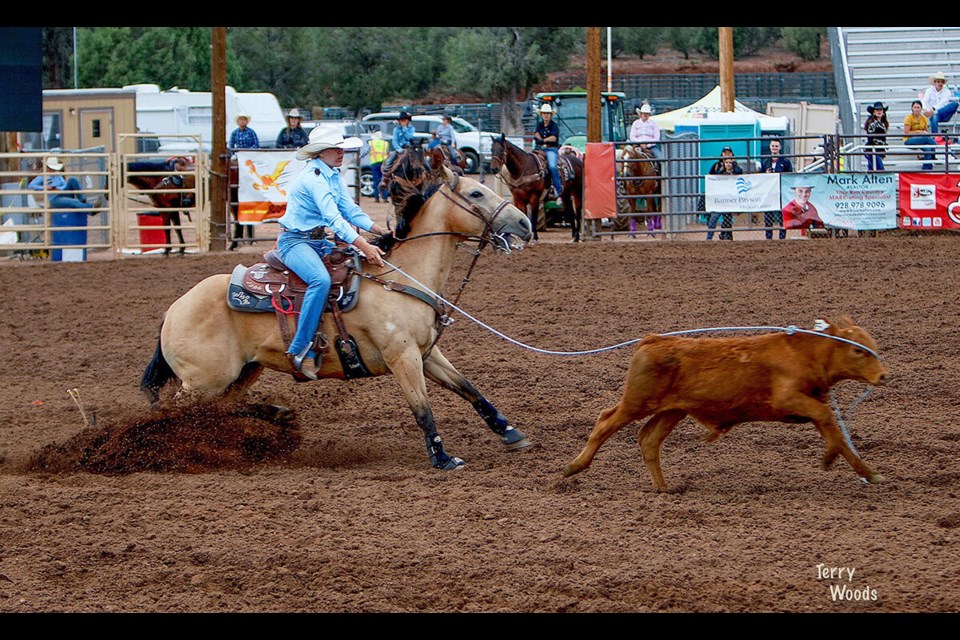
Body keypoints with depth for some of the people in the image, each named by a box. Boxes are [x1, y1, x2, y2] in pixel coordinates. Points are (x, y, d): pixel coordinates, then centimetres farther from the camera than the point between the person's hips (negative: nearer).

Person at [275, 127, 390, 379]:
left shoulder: (333, 176, 10)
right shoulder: (313, 178, -20)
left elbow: (351, 211, 9)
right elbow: (333, 218, -29)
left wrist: (380, 230, -8)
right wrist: (365, 247, -37)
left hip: (317, 241, 10)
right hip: (294, 242, -10)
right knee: (321, 279, -35)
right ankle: (300, 349, -34)